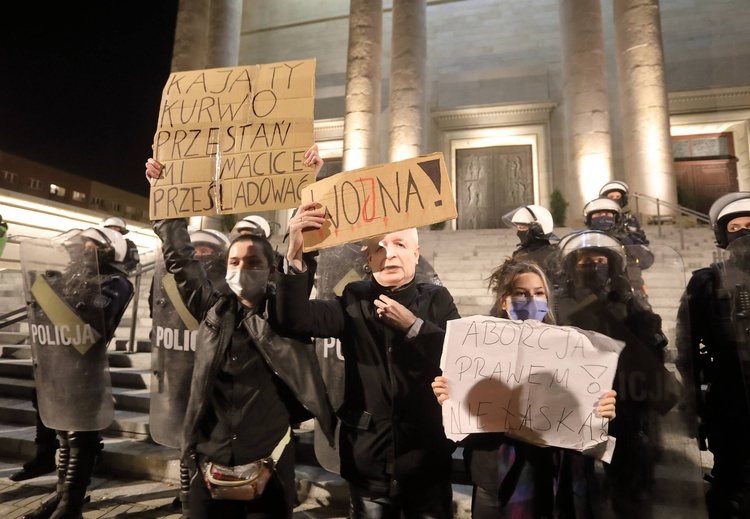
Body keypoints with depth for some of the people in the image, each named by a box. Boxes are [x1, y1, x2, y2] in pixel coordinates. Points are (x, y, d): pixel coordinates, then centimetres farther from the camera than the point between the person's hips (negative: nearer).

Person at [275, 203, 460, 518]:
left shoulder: (438, 301, 0)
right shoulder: (354, 302, 0)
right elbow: (296, 319, -16)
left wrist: (413, 325, -17)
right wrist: (294, 253, -28)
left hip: (428, 461, 0)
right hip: (368, 462, 1)